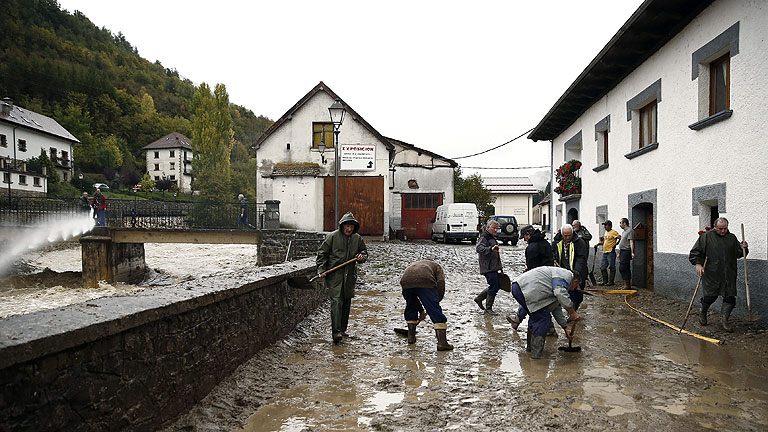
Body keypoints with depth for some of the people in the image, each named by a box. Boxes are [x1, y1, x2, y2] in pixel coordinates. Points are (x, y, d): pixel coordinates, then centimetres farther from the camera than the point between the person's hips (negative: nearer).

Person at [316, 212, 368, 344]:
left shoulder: (357, 239, 8)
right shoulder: (332, 236, -3)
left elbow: (364, 252, 20)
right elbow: (322, 253, 0)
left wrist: (361, 257, -4)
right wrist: (321, 270, -9)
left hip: (350, 276, 5)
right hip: (334, 275, -5)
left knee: (346, 303, 10)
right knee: (336, 301, -13)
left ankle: (342, 330, 22)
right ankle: (336, 332, -15)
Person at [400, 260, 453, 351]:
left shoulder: (413, 265, 44)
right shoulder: (436, 266, 33)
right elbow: (441, 282, 9)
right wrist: (437, 300, 17)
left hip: (406, 282, 4)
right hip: (425, 282, -4)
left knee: (411, 308, 28)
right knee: (435, 311, 2)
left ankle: (411, 336, 36)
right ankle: (442, 343, -4)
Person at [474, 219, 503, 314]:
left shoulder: (492, 238, 19)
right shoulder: (483, 237, -12)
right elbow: (479, 248, -32)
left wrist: (499, 265, 30)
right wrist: (491, 249, -47)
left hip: (494, 267, 10)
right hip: (488, 268, -10)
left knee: (497, 285, 14)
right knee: (494, 287, -7)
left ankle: (479, 298, 25)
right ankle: (488, 308, 5)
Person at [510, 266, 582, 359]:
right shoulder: (567, 275, 2)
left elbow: (556, 307, 34)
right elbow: (560, 293, -19)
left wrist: (565, 328, 35)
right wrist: (572, 312, -11)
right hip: (525, 289, -11)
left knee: (536, 316, 26)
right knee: (543, 318, -1)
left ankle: (530, 346, 37)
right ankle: (536, 352, 4)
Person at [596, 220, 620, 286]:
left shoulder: (613, 232, -10)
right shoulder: (606, 232, 17)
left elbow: (620, 238, -19)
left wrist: (615, 244, -13)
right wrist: (598, 244, 15)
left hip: (611, 252, -9)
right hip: (605, 252, 9)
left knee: (612, 267, -1)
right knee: (602, 267, 11)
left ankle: (611, 281, 4)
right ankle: (605, 281, 20)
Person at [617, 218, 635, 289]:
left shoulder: (630, 231, -11)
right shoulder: (624, 232, 21)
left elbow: (631, 243, -19)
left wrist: (632, 252, -26)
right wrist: (619, 253, 25)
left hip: (626, 252, -10)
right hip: (622, 252, 10)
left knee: (622, 268, -13)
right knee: (626, 269, 10)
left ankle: (627, 285, -10)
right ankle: (628, 285, 14)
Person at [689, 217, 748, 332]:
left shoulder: (732, 238, 11)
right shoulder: (706, 237, -1)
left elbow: (739, 254, 18)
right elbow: (695, 252, -1)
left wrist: (743, 248, -2)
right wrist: (698, 264, -13)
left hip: (729, 275, 4)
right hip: (711, 274, -4)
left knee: (730, 297, 0)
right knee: (710, 296, -1)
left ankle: (724, 319, 12)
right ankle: (703, 314, 26)